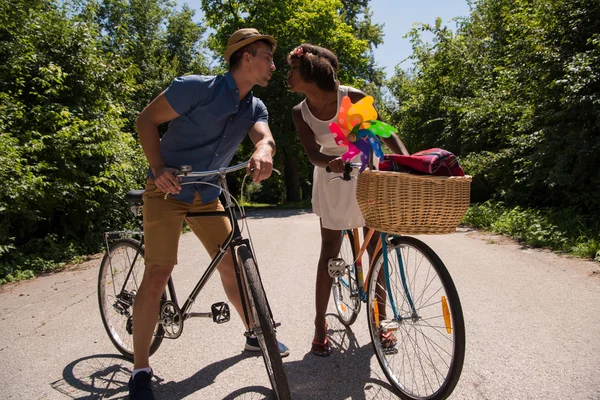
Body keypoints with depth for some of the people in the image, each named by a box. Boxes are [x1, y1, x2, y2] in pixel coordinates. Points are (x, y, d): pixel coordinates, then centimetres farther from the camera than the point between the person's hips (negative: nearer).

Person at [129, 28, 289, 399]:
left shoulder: (256, 108, 3)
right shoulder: (197, 87, -16)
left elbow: (265, 135, -17)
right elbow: (147, 119, -10)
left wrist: (263, 151, -42)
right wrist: (158, 167, -22)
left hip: (207, 196, 6)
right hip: (168, 191, -6)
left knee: (232, 264, 8)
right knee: (158, 273, -12)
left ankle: (255, 334, 27)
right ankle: (140, 370, 3)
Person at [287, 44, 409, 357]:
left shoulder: (352, 97, -18)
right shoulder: (300, 113, -10)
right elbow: (313, 153, -17)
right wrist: (331, 163, -39)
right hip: (333, 179, 1)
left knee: (376, 250, 1)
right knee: (329, 252, 1)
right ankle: (320, 325, 13)